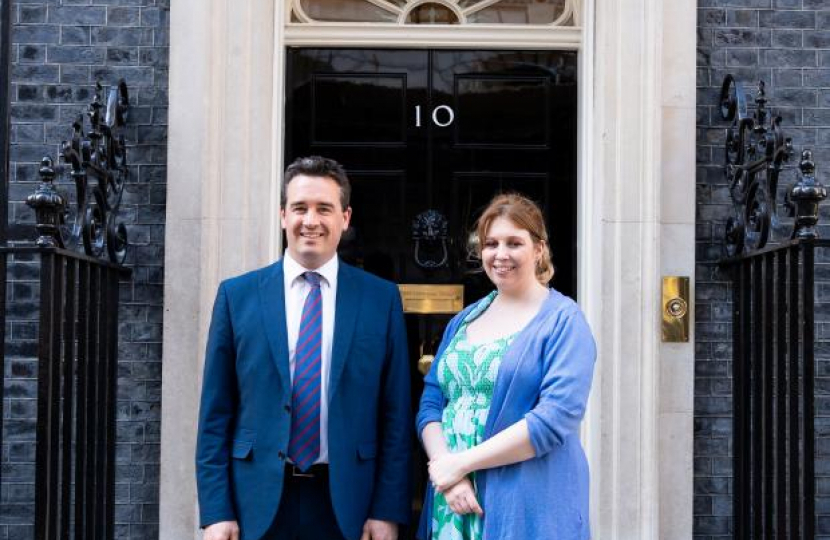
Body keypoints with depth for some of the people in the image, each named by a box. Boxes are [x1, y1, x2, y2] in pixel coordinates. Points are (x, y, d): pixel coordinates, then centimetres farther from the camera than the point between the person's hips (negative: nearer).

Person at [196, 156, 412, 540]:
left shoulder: (382, 298, 2)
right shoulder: (237, 295, 2)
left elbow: (395, 415, 1)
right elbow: (216, 413, 2)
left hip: (346, 505, 0)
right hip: (257, 504, 0)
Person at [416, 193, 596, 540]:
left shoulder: (563, 320, -6)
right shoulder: (463, 321, 12)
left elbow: (556, 418, -16)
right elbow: (430, 403, 7)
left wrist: (461, 463, -15)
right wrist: (445, 466, -13)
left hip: (528, 509, -4)